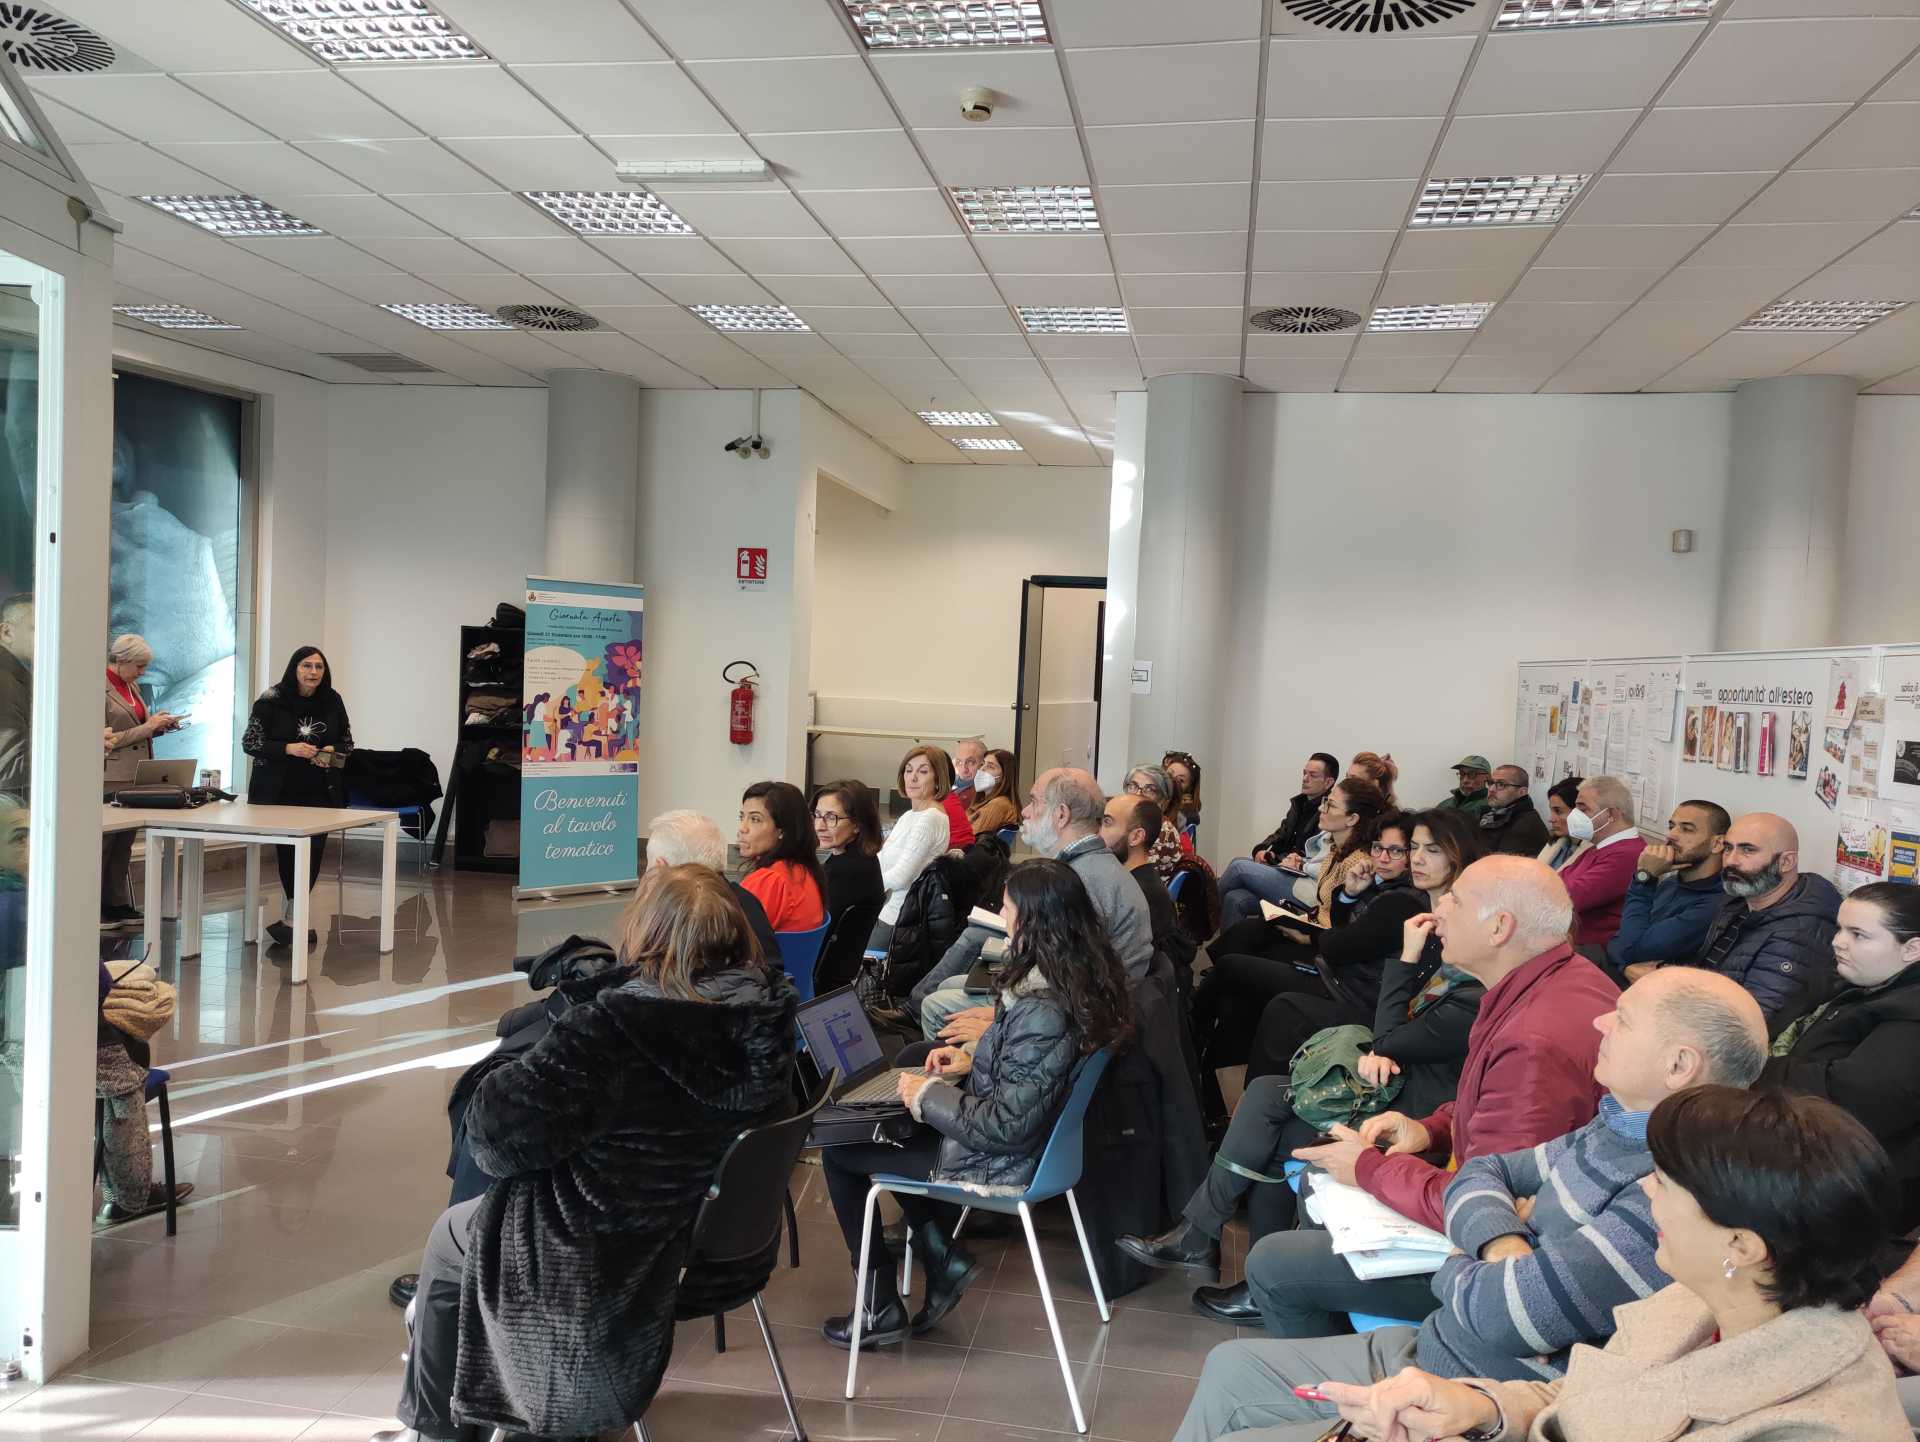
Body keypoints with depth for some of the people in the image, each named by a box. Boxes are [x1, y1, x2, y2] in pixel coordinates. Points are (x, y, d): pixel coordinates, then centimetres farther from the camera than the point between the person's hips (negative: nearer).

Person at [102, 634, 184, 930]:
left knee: (123, 846, 12)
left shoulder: (132, 687, 14)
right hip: (111, 780, -8)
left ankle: (117, 905, 19)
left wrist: (157, 725, 5)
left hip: (133, 778, 8)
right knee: (103, 844, -3)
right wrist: (146, 727, -16)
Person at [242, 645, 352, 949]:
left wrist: (332, 751, -10)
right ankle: (289, 919, 13)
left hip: (319, 793, 3)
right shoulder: (271, 700, -7)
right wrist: (289, 748, -20)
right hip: (278, 793, -3)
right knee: (286, 853, -2)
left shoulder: (332, 701, 3)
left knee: (312, 855, -1)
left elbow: (347, 742, 13)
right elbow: (249, 742, -7)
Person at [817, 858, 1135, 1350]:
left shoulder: (1038, 1010, -32)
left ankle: (880, 1309, 15)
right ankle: (945, 1259, 22)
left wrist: (928, 1096, -17)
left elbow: (1007, 1126, -29)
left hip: (997, 1161, -9)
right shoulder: (1079, 979, -5)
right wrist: (973, 1062, 4)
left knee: (839, 1151, 6)